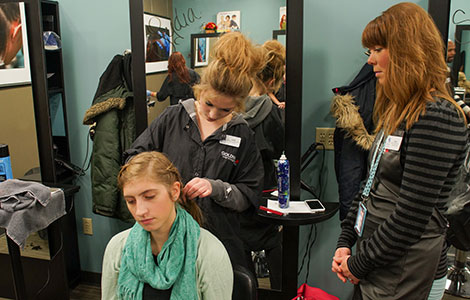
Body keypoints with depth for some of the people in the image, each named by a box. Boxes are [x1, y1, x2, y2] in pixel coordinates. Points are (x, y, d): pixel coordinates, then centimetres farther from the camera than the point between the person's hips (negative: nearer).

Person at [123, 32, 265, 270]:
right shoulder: (173, 117, 1)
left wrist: (216, 188, -17)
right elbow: (134, 157, 4)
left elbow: (249, 195, 1)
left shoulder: (242, 135, -1)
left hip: (218, 238, 0)